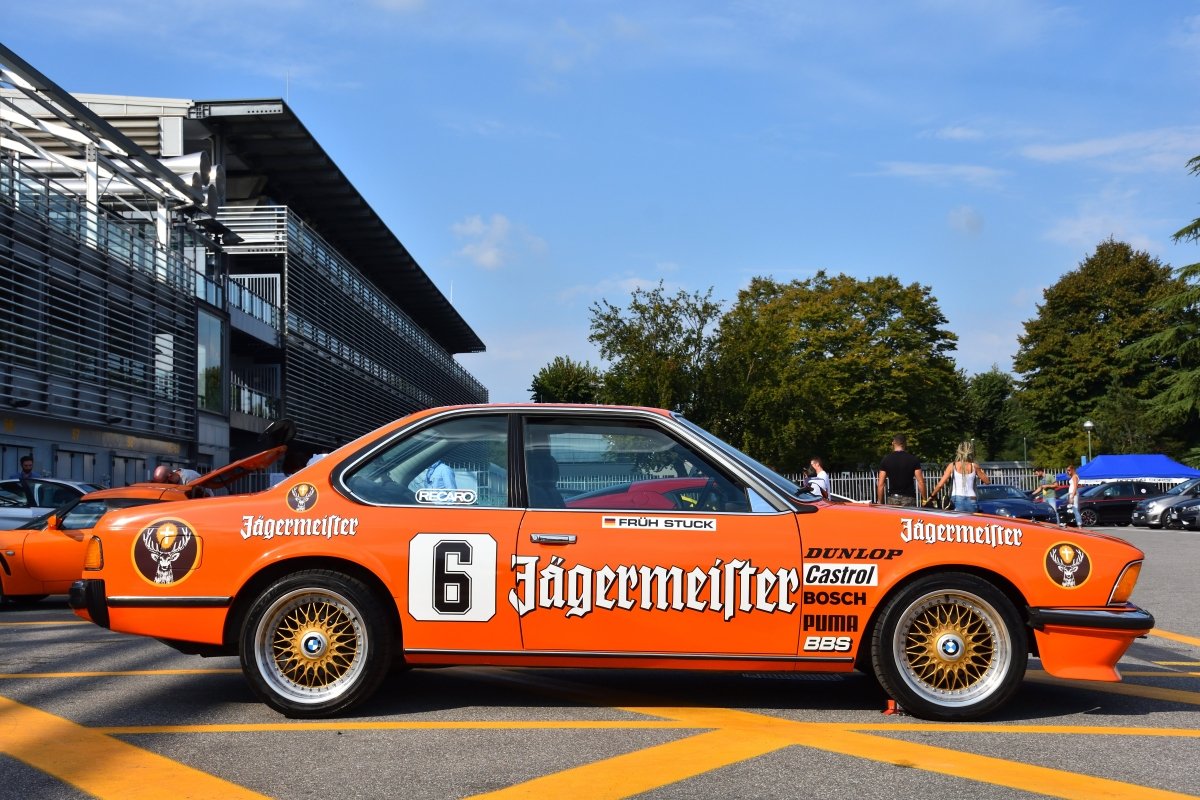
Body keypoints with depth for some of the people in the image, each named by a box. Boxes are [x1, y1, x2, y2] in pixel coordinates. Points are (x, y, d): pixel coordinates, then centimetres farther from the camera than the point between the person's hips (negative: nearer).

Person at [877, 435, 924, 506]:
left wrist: (880, 502, 6)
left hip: (892, 498, 1)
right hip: (909, 498, -1)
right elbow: (920, 482, -3)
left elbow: (880, 484, -1)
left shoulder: (886, 459, 1)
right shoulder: (913, 459, 0)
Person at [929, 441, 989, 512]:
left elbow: (940, 484, 0)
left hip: (957, 501, -1)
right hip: (971, 501, 1)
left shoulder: (952, 466, 2)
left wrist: (932, 495, 14)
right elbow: (986, 481, 15)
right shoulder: (974, 466, 4)